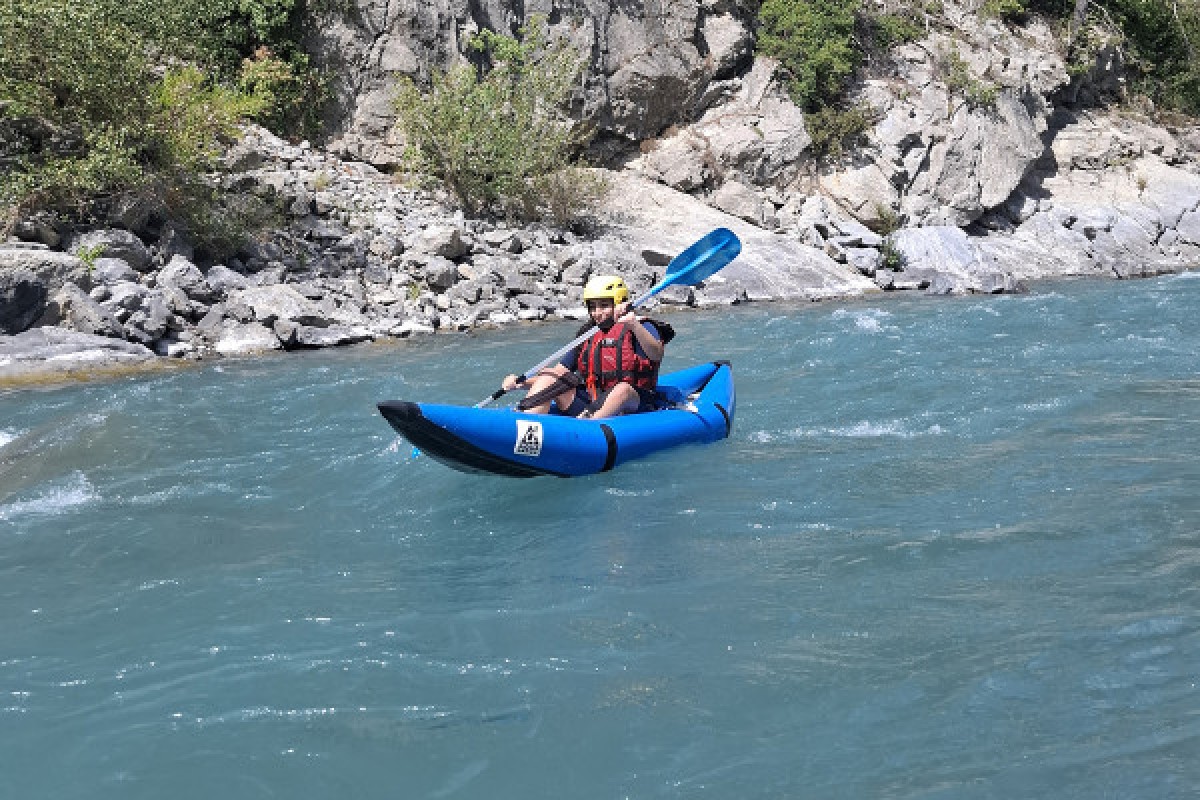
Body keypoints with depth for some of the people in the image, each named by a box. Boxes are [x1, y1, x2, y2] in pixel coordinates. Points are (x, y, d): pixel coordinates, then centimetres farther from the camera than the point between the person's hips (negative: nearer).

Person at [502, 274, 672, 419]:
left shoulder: (641, 328, 3)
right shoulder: (587, 339, 18)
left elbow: (656, 355, -19)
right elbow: (559, 372, 16)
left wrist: (634, 325, -36)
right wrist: (521, 382, 0)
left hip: (630, 406, -5)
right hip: (588, 407, 5)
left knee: (623, 388, -36)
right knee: (548, 375, -9)